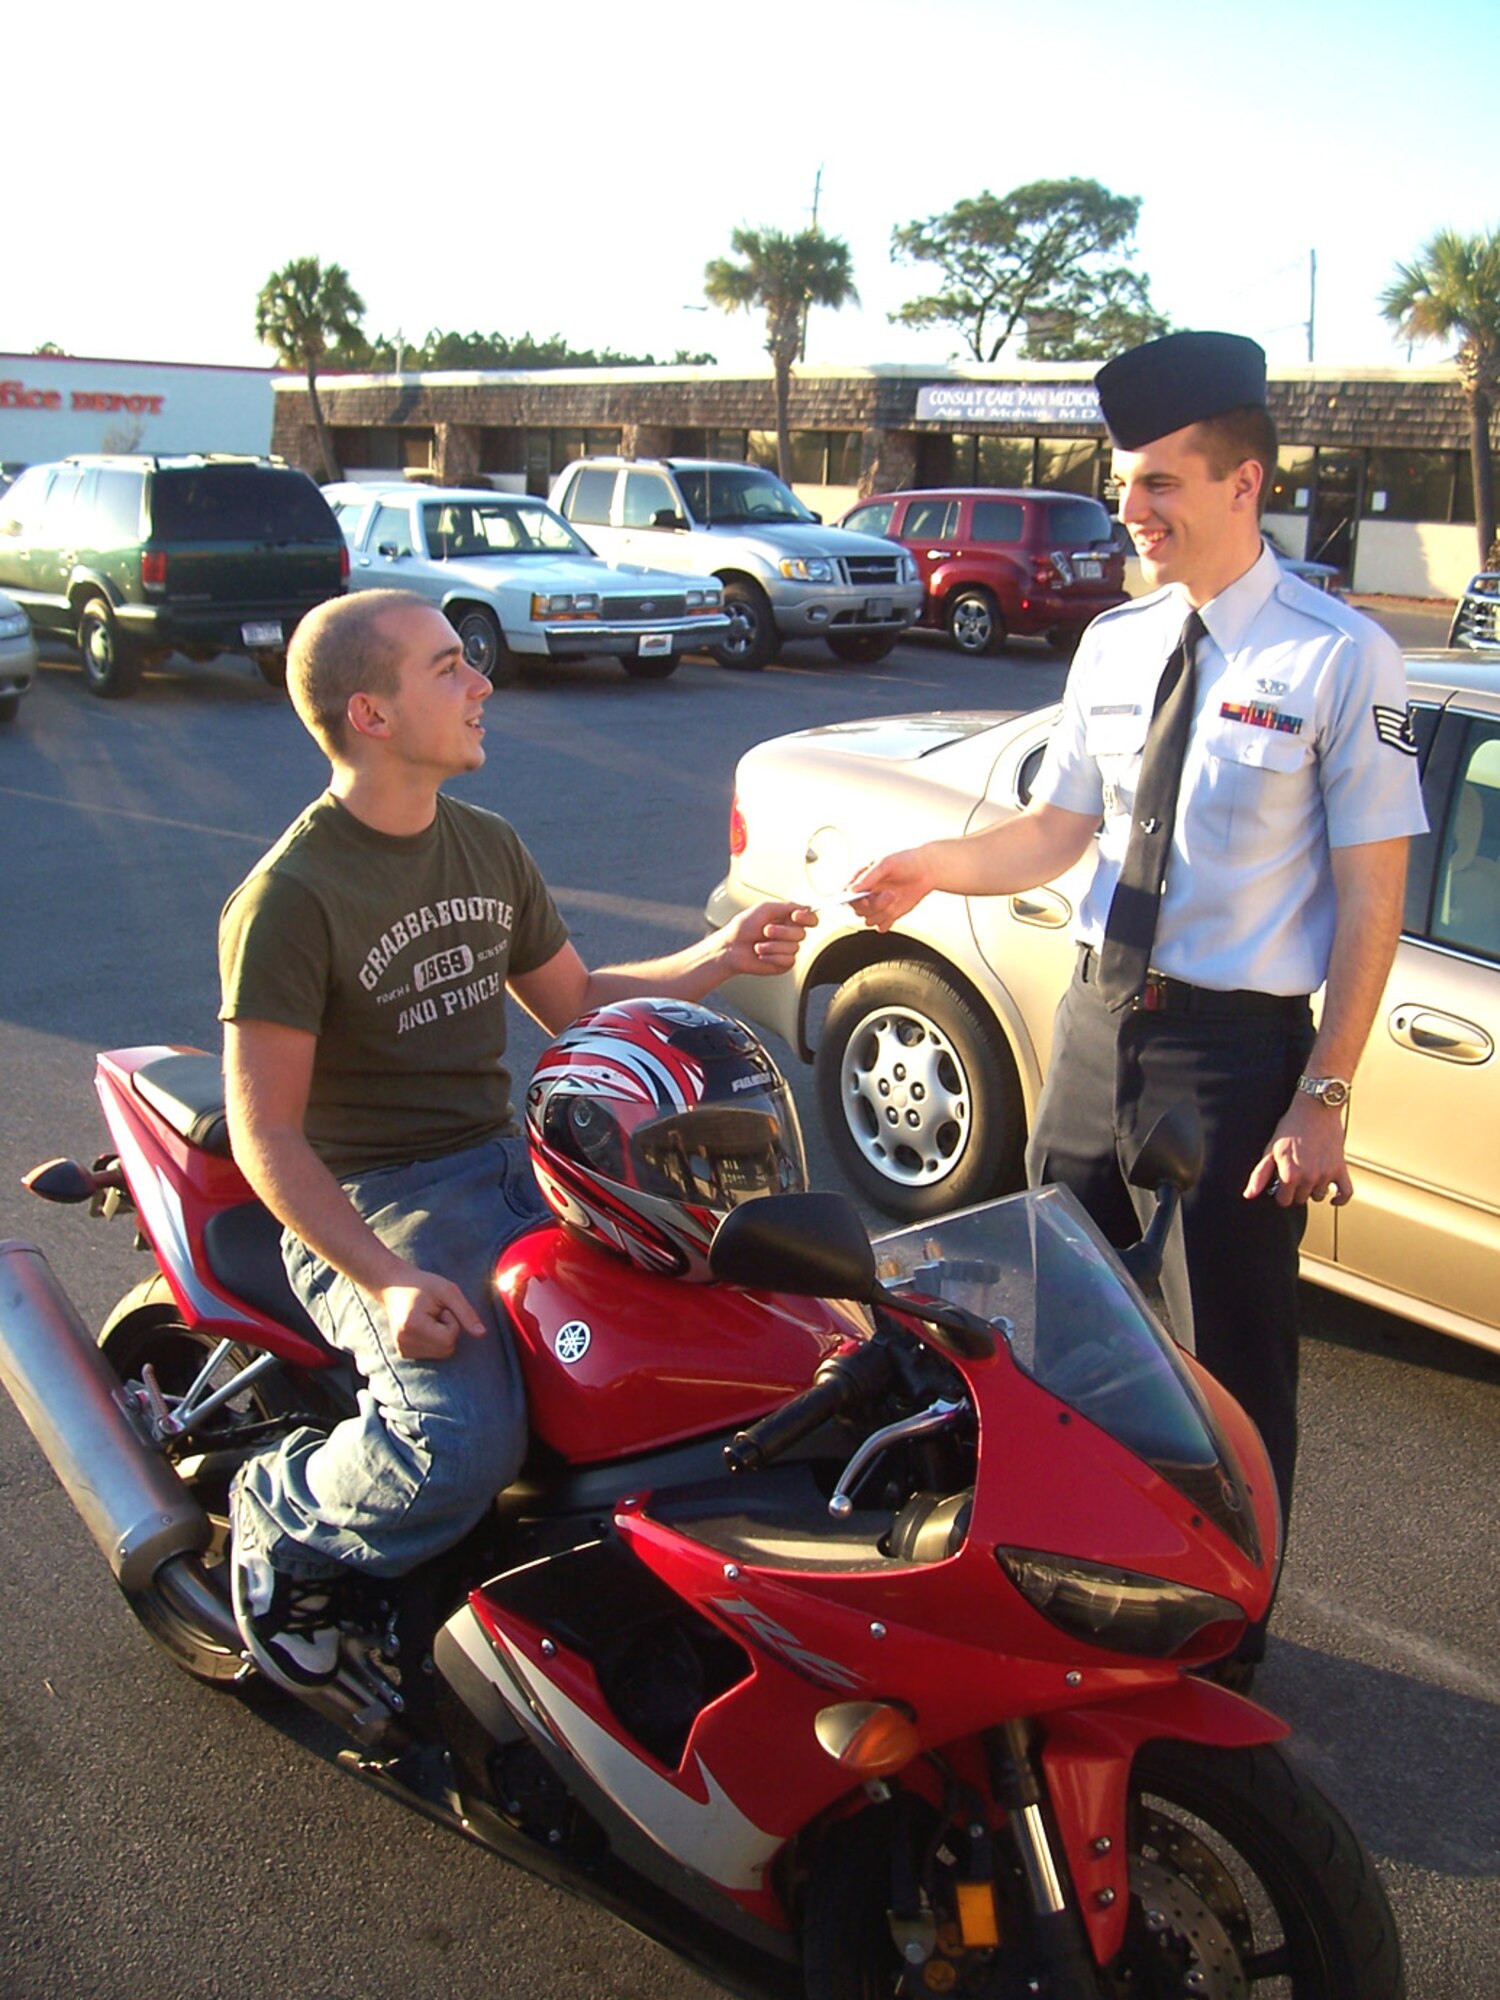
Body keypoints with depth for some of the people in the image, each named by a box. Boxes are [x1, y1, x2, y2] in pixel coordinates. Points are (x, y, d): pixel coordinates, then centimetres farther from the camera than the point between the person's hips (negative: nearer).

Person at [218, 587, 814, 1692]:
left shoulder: (489, 847, 10)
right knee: (465, 1447, -29)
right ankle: (279, 1518, 4)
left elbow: (574, 1001, 20)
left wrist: (721, 957, 6)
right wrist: (388, 1280, -26)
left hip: (507, 1164, 7)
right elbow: (267, 1136, -15)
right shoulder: (290, 897, -14)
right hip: (372, 1207, -7)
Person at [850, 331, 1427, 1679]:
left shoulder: (1340, 658, -11)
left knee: (1234, 1364, 9)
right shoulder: (1115, 645, 7)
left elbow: (1371, 897, -12)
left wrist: (1323, 1096, -16)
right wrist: (935, 870, -8)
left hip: (1237, 1047, -6)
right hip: (1098, 1018, 6)